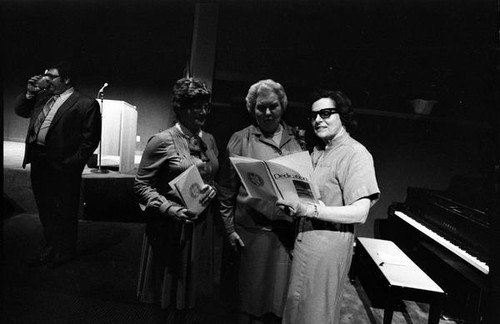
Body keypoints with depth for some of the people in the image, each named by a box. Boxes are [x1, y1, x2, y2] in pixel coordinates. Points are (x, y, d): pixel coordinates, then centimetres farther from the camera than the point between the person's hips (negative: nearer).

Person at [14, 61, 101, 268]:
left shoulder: (85, 104, -9)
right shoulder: (42, 97, 13)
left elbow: (90, 139, -12)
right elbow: (20, 110, 23)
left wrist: (74, 164, -15)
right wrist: (29, 93, 7)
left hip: (62, 166, -7)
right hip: (38, 161, 7)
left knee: (64, 211, 6)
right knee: (45, 209, 19)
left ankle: (65, 251, 25)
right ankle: (50, 246, 37)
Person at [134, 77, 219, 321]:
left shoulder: (209, 140, 7)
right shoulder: (162, 141, -12)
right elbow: (141, 185, -10)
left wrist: (212, 188, -5)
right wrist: (170, 209, -23)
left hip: (202, 224, 6)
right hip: (171, 226, -5)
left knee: (192, 289, 19)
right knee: (168, 290, 10)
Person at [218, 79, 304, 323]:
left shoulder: (297, 139, 7)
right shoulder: (240, 140, 0)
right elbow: (226, 189, 0)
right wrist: (230, 228, -2)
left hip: (291, 230, 3)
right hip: (253, 230, -2)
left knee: (283, 291, 14)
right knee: (253, 292, 11)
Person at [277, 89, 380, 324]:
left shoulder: (356, 154, -14)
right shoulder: (317, 151, 12)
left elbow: (359, 213, -22)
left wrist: (309, 209, -30)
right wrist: (292, 204, -3)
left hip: (330, 242, -7)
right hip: (304, 238, 8)